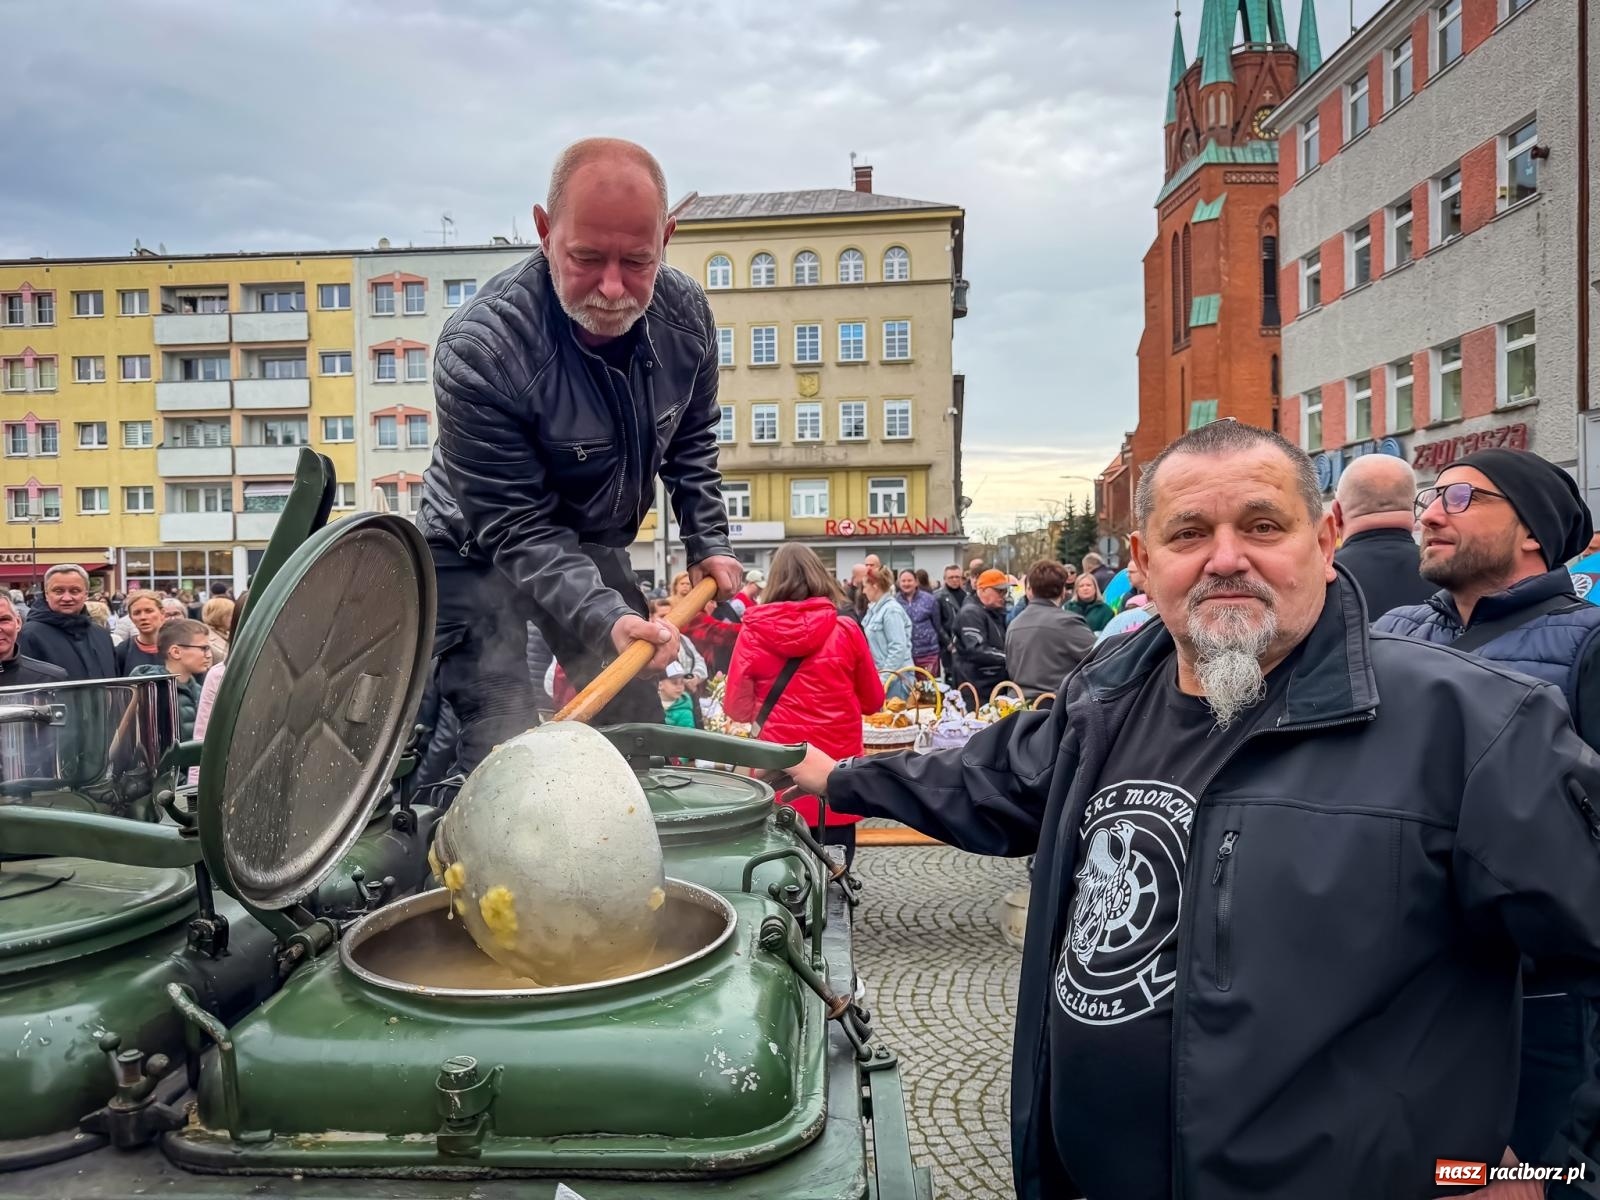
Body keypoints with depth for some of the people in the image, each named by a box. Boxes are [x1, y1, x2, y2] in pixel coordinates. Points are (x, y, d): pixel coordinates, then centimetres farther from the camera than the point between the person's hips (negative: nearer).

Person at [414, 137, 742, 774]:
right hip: (478, 554, -5)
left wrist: (708, 543, 0)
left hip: (595, 545, 5)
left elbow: (690, 441, 5)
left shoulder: (684, 312, -15)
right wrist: (606, 620, -39)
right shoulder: (478, 349, -32)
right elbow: (514, 530, -28)